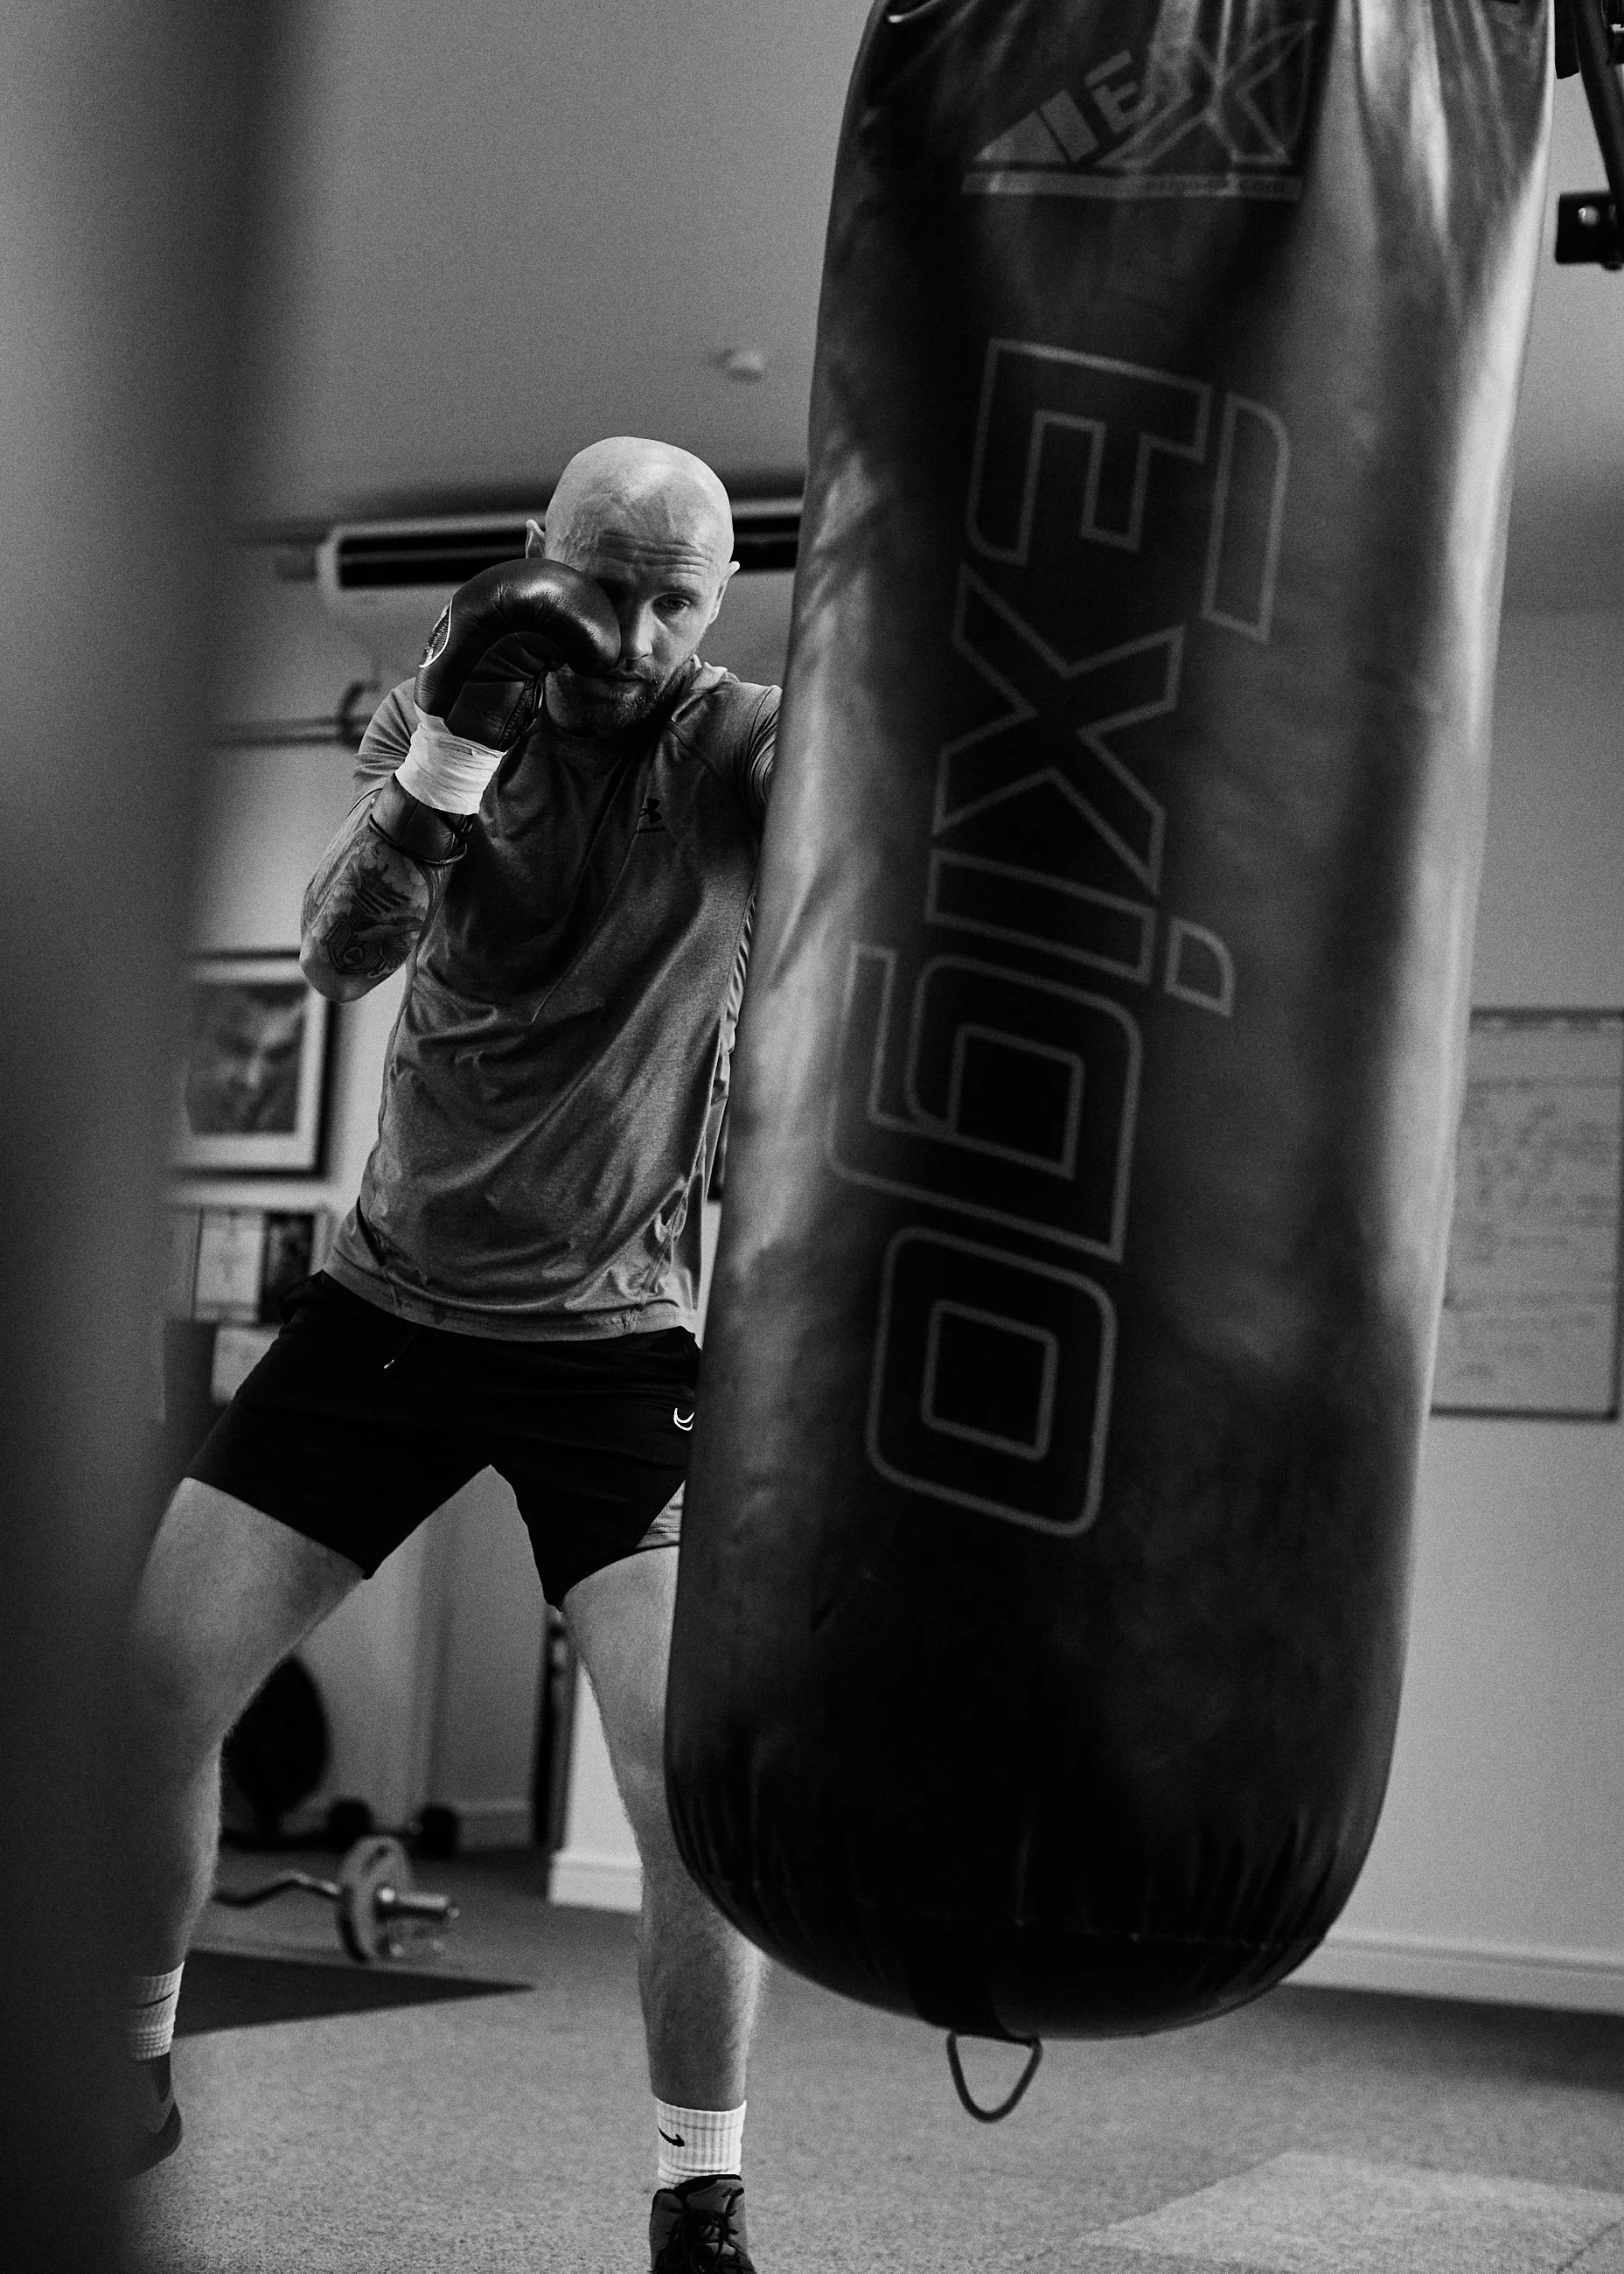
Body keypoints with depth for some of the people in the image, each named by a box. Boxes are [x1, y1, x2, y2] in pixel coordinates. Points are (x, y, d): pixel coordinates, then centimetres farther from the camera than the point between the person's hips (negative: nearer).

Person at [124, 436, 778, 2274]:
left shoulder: (739, 754, -8)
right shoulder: (451, 710, -1)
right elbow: (337, 956, -14)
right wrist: (442, 758, -29)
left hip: (612, 1331, -3)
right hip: (390, 1296, 3)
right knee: (144, 1687, 1)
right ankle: (128, 2070, 25)